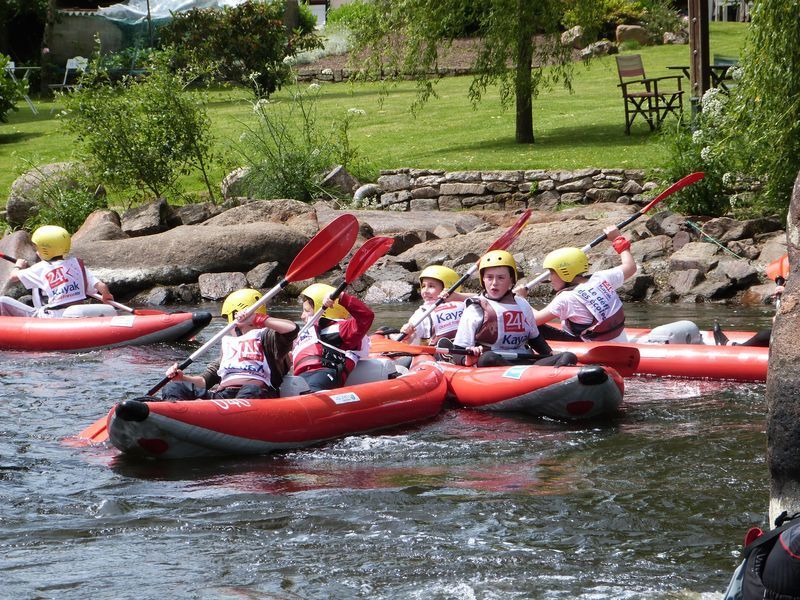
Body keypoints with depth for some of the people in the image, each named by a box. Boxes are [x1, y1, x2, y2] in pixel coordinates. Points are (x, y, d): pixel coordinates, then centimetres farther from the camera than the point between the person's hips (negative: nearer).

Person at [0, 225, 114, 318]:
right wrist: (106, 295, 24)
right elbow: (101, 286, 2)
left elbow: (13, 277, 11)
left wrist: (19, 266, 33)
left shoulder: (41, 268, 0)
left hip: (52, 319, -6)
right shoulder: (77, 263, 9)